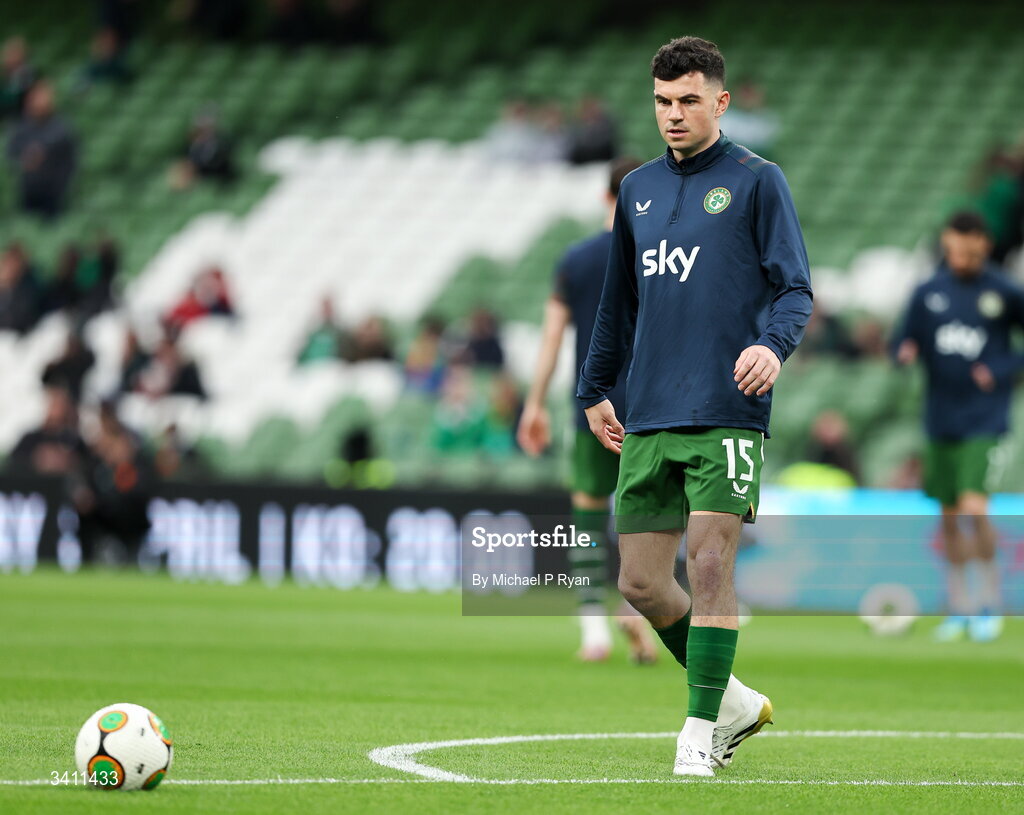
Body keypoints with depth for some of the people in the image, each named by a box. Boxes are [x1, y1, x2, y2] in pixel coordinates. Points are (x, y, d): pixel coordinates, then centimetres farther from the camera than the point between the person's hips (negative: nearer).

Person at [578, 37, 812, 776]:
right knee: (642, 583, 2)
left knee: (710, 565, -11)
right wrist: (594, 390, 27)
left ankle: (701, 729, -2)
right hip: (650, 420, 5)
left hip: (726, 415, -5)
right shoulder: (638, 189, 17)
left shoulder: (757, 181, 1)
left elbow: (795, 289, -5)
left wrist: (773, 344, -24)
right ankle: (735, 702, 20)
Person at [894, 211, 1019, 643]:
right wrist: (905, 353, -12)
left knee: (974, 506, -18)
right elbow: (906, 342, 10)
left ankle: (991, 600, -1)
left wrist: (1003, 370, -13)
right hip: (941, 419, 4)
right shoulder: (927, 293, 4)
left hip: (984, 417, -4)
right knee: (949, 516, 10)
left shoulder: (1004, 293, -6)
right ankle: (959, 607, 24)